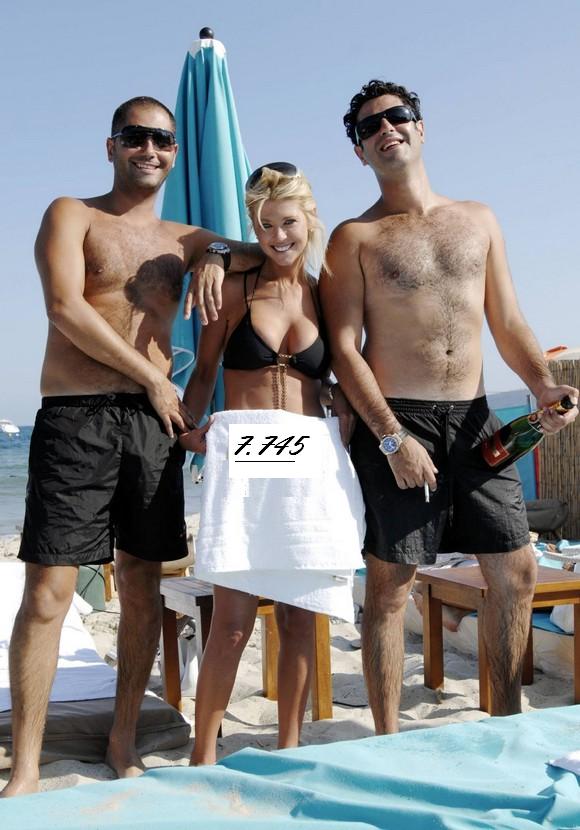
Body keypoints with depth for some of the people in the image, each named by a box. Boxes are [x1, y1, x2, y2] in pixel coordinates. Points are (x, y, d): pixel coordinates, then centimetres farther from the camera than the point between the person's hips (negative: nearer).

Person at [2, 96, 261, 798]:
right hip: (76, 420, -4)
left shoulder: (181, 239, 20)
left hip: (154, 423, 5)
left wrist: (217, 255, -3)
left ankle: (123, 743, 21)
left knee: (142, 587, 6)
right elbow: (65, 308, -8)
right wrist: (154, 379, -7)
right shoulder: (71, 214, 6)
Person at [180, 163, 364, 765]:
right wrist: (190, 426, -7)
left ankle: (289, 748, 21)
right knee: (233, 617, -6)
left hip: (312, 461, 3)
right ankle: (203, 755, 9)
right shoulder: (234, 289, 6)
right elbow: (204, 370, 10)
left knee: (299, 616, 6)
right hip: (240, 456, -2)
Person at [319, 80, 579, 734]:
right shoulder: (354, 238, 2)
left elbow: (507, 324, 13)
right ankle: (387, 740, 11)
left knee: (516, 570, 7)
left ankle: (508, 716, 24)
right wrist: (391, 437, -15)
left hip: (473, 419, 5)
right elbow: (344, 348, -6)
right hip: (393, 420, -4)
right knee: (391, 582, -1)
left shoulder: (478, 220, 15)